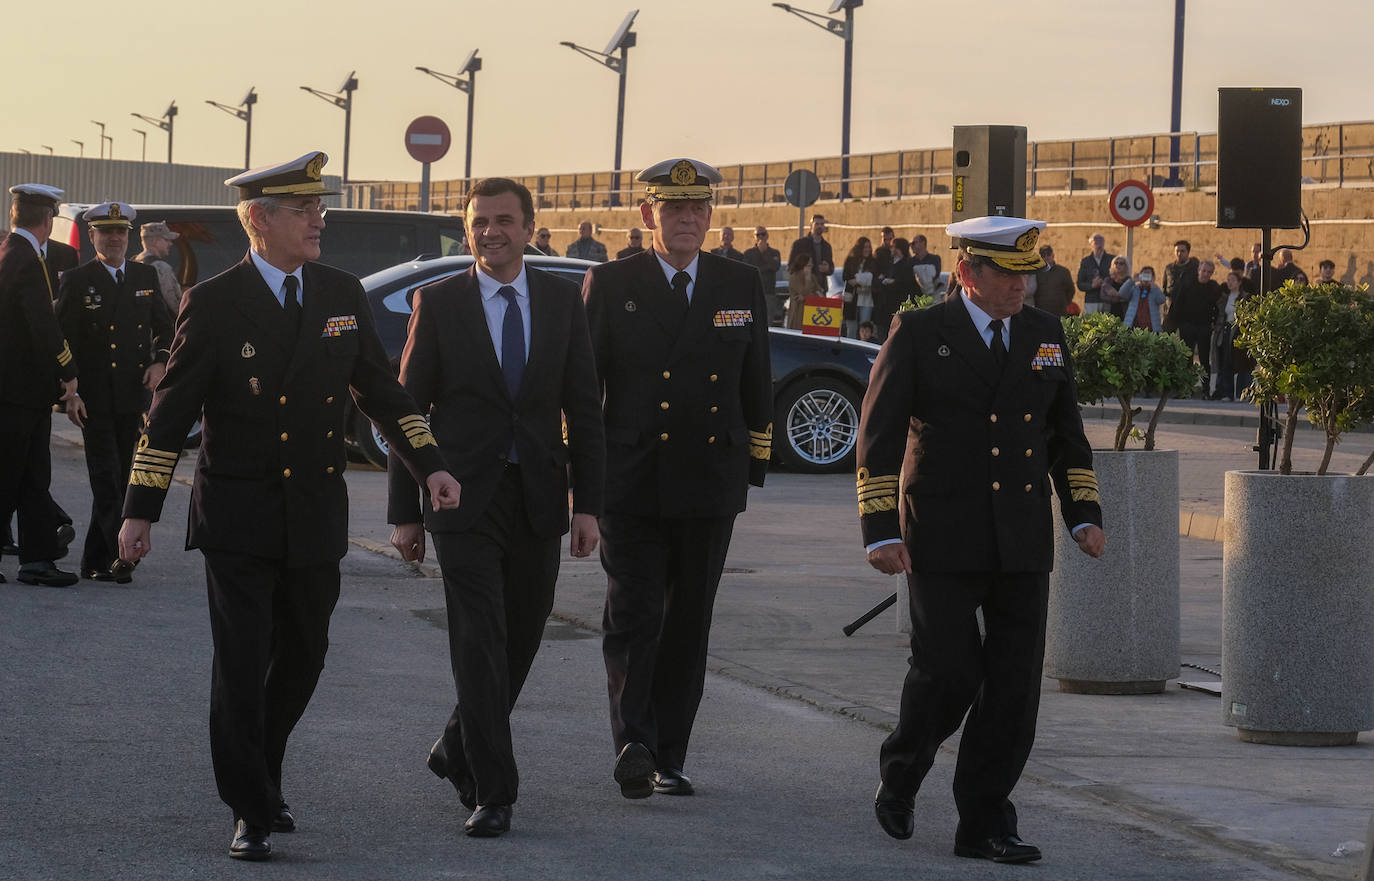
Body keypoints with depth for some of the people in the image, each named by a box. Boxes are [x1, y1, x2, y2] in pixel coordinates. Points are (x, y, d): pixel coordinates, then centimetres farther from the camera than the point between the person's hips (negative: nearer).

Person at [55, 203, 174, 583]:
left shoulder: (146, 277, 11)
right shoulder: (77, 281, -1)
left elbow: (164, 327, 19)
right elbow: (64, 342, -3)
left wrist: (160, 361, -1)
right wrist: (70, 394, -11)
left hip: (134, 396, 4)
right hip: (95, 399, -4)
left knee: (121, 478, 8)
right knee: (107, 480, -10)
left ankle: (95, 560, 17)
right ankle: (120, 557, -11)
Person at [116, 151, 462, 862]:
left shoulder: (342, 294, 5)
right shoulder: (213, 303, -7)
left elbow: (379, 388, 12)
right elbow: (171, 410, -5)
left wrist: (429, 464, 2)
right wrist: (139, 510, -7)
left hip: (317, 512, 4)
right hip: (239, 517, -4)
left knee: (302, 658, 12)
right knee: (242, 665, -4)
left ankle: (260, 774, 34)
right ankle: (251, 811, 5)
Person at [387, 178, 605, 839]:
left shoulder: (562, 299, 6)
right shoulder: (438, 303, -1)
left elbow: (583, 406, 7)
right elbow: (408, 408, 1)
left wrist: (587, 504, 0)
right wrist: (404, 512, -2)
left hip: (538, 499, 3)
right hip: (465, 500, -3)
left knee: (521, 640, 11)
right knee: (480, 644, -10)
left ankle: (457, 750, 33)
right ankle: (492, 791, -6)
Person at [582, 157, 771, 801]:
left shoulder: (741, 286, 9)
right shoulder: (609, 285, 2)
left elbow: (756, 386, 15)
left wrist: (754, 467, 12)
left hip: (711, 483, 3)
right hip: (631, 484, -2)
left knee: (690, 624, 6)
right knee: (632, 615, -11)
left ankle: (669, 757, 12)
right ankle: (634, 743, -17)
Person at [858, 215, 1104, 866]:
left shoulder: (1045, 335, 13)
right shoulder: (919, 334, 0)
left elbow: (1067, 434, 21)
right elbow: (879, 435, -3)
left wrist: (1083, 515, 10)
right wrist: (880, 531, -10)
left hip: (1023, 543, 4)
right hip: (944, 542, -4)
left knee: (1014, 688, 0)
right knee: (948, 672, -8)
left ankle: (984, 824, 8)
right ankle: (899, 779, 20)